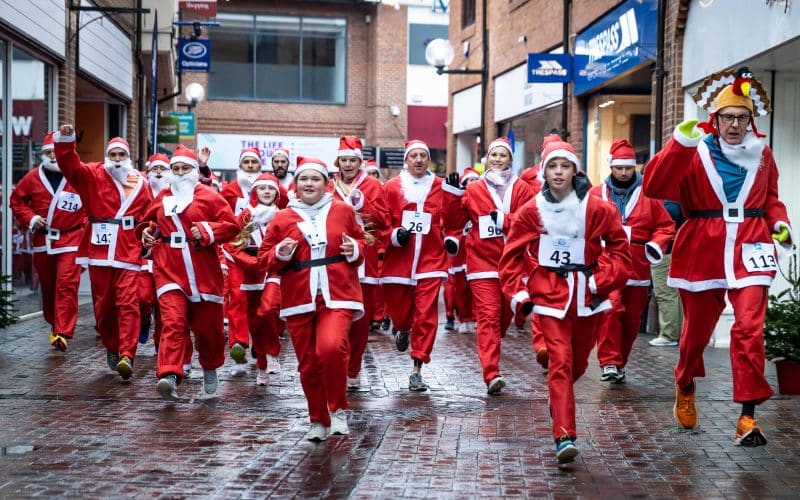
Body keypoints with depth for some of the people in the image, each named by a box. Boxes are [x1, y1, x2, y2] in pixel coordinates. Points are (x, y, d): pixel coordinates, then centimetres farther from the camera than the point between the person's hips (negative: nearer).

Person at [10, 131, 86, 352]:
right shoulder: (33, 177, 2)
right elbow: (16, 200, 13)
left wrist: (86, 223, -5)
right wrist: (30, 218, -1)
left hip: (70, 240, -4)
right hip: (42, 240, 4)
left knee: (66, 285, -13)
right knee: (47, 286, 14)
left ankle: (63, 333, -15)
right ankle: (54, 324, 32)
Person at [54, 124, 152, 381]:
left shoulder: (139, 183, 10)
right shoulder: (93, 175, 6)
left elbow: (149, 215, 15)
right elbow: (70, 166, -11)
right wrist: (65, 141, -25)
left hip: (128, 252, 0)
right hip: (100, 250, 0)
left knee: (128, 302, -10)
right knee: (104, 303, 8)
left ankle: (127, 356, -16)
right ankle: (111, 348, 26)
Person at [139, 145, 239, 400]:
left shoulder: (208, 195, 0)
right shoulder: (162, 197, 13)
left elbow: (231, 225, -6)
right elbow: (151, 221, 29)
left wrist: (206, 231, -19)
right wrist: (147, 230, 7)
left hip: (203, 273, -1)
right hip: (169, 271, 2)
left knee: (208, 324, 9)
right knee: (173, 321, -16)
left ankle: (210, 368, 34)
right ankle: (169, 376, -27)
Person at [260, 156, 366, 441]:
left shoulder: (343, 211, 7)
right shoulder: (282, 218, 6)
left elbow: (361, 242, 18)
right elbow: (265, 259, 8)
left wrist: (355, 250, -4)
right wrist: (281, 254, -12)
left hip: (337, 296, -2)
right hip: (299, 299, 2)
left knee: (331, 348, -26)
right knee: (308, 364, 6)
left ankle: (338, 409, -3)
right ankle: (318, 421, 26)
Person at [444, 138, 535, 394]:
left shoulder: (521, 189, 6)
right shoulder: (473, 189, 7)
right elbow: (454, 221, 6)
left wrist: (502, 219, -17)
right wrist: (453, 194, -5)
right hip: (483, 262, -2)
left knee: (505, 313, 12)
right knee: (488, 315, -11)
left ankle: (490, 351, 38)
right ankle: (491, 374, -18)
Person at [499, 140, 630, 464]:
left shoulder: (596, 208, -5)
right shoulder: (532, 210, -3)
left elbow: (618, 247, 4)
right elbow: (512, 255, 4)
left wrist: (602, 280, -7)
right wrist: (517, 293, -3)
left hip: (586, 295, 2)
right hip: (550, 294, -2)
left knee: (578, 361, 14)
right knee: (560, 361, -13)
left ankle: (558, 398, 46)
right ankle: (564, 437, -15)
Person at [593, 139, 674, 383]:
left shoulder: (648, 195, 8)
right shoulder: (596, 194, 7)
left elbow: (665, 225, 11)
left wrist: (656, 245, -5)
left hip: (637, 268, 2)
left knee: (632, 320, 8)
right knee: (610, 310, -21)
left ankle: (620, 364, 24)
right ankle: (609, 362, -17)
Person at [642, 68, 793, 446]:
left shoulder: (762, 154, 9)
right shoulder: (695, 153, -3)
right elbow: (654, 187, -15)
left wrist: (779, 222, 1)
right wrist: (679, 143, -25)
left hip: (749, 248, 1)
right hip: (703, 251, -1)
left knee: (749, 329, -13)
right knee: (697, 328, 12)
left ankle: (748, 416, -9)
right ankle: (685, 389, 40)